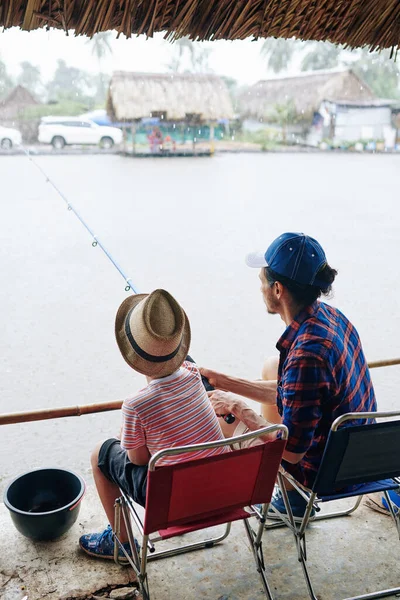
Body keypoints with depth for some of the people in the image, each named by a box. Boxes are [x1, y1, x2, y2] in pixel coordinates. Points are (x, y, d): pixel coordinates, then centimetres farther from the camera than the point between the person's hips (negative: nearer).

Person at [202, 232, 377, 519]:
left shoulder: (307, 353, -34)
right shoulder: (328, 314, -6)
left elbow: (292, 451, -26)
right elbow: (288, 393, 6)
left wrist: (239, 408, -15)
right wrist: (224, 381, 4)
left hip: (327, 472, -8)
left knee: (218, 423, 2)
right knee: (273, 366, 24)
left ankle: (293, 498, 19)